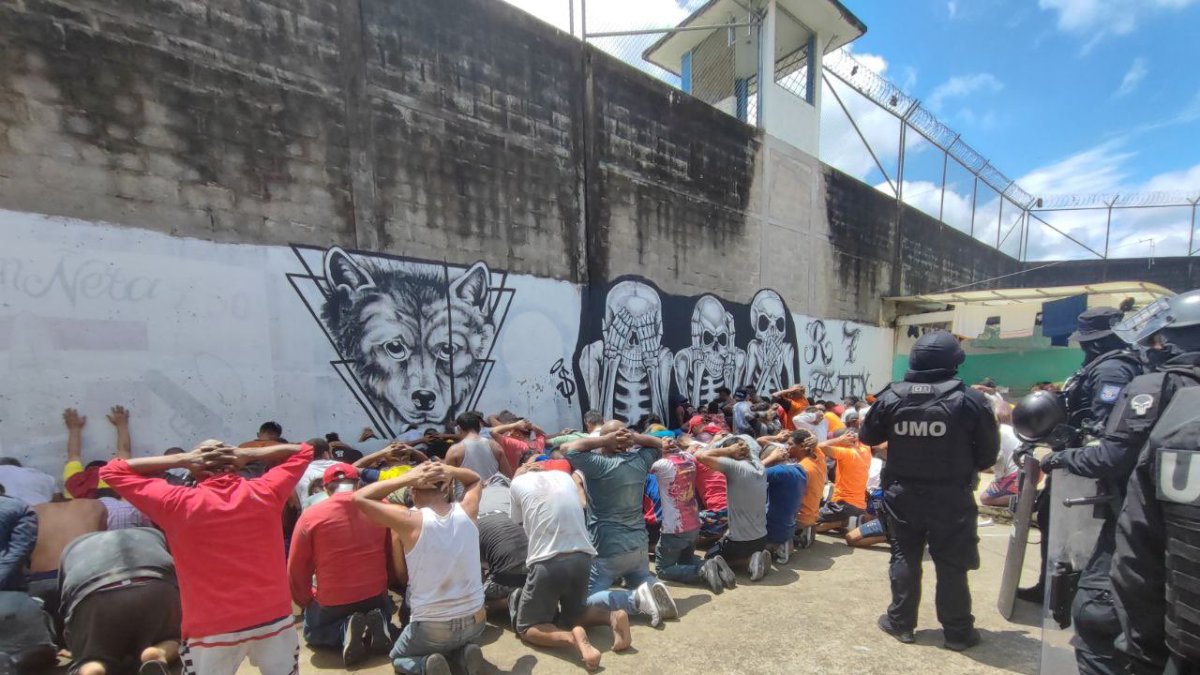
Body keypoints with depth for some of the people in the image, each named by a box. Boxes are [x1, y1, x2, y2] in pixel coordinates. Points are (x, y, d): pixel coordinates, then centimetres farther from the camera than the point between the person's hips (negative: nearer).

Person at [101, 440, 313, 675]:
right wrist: (247, 454, 2)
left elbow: (112, 471, 5)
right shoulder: (265, 491, -4)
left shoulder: (177, 504, -8)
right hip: (273, 617, 2)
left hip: (212, 628, -1)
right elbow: (303, 451, 12)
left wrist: (181, 459, -1)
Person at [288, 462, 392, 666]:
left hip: (332, 601, -2)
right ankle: (377, 625, -1)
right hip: (375, 596, 3)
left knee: (311, 631, 29)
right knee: (384, 611, 35)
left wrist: (306, 603, 16)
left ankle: (345, 630, -5)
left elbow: (296, 570, -3)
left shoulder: (310, 516, -11)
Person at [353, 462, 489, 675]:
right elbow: (475, 479, 14)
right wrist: (450, 471, -5)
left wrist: (407, 478, -13)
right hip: (475, 622, 4)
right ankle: (462, 653, 7)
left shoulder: (411, 520, -20)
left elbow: (359, 498, -9)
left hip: (431, 628, -3)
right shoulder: (467, 511, -9)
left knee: (398, 657, 30)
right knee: (457, 641, 39)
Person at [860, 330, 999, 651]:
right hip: (951, 497, -1)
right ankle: (957, 631, 23)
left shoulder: (891, 397, -7)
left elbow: (867, 437, 3)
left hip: (903, 494, 2)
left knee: (905, 558, 14)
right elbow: (989, 450, -4)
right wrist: (967, 468, 16)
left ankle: (901, 623, 23)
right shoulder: (969, 400, -12)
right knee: (952, 564, 12)